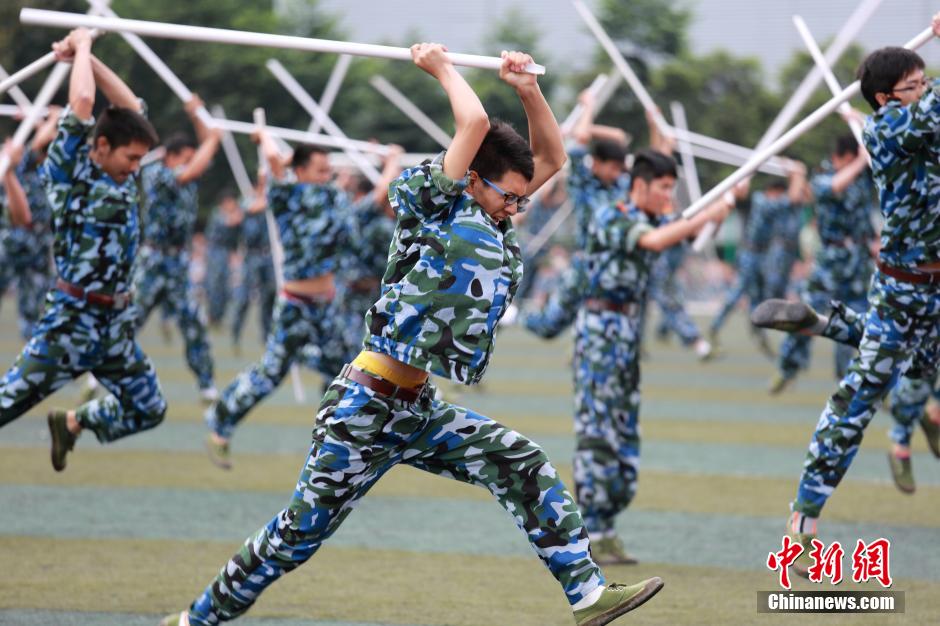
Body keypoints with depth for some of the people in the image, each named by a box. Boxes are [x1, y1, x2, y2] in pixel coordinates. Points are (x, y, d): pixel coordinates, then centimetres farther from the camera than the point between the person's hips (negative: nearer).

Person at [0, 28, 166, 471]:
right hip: (72, 319, -7)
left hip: (115, 325, 7)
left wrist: (89, 59, 10)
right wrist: (81, 48, -6)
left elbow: (131, 106, 17)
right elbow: (82, 102, -20)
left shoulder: (122, 177, 10)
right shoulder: (70, 174, -10)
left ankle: (71, 424, 30)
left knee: (148, 410, 11)